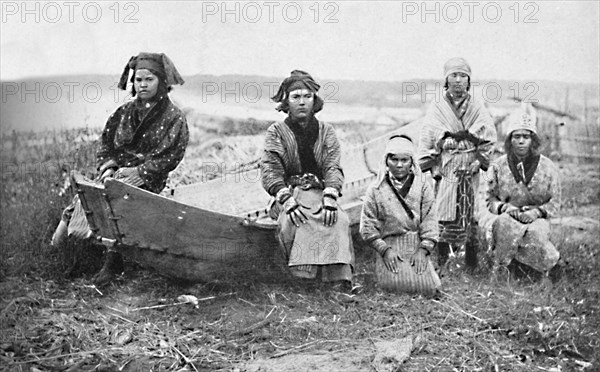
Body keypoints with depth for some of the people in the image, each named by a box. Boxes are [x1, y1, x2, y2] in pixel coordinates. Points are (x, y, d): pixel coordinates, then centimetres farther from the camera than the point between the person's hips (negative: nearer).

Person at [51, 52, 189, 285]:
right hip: (117, 172, 5)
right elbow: (105, 141, 16)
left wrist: (138, 171, -15)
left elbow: (170, 156, -7)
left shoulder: (174, 118, 0)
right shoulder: (124, 112, 15)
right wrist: (107, 166, -3)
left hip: (147, 179, -4)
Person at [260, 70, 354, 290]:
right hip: (287, 195, -1)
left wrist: (330, 197, -18)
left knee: (339, 220, -31)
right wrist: (286, 198, -21)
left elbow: (333, 168, 3)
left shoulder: (325, 132, 16)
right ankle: (302, 276, -39)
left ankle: (341, 279, -39)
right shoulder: (276, 131, 11)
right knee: (294, 220, -36)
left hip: (319, 193, 2)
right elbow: (270, 170, -2)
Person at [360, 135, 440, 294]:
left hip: (418, 247, 2)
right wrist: (385, 250, -10)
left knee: (426, 284, -20)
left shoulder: (423, 187, 8)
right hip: (389, 247, -1)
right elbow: (368, 228, 2)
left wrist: (422, 250, -10)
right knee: (397, 283, -26)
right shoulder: (375, 190, 5)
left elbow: (430, 223, 2)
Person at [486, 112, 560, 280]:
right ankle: (498, 268, -15)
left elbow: (554, 203, 4)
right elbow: (490, 200, 8)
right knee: (504, 225, -36)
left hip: (537, 219, 0)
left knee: (536, 233, -35)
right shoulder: (498, 166, 2)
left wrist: (537, 211, -16)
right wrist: (505, 207, -14)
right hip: (509, 217, 0)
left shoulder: (547, 167, 0)